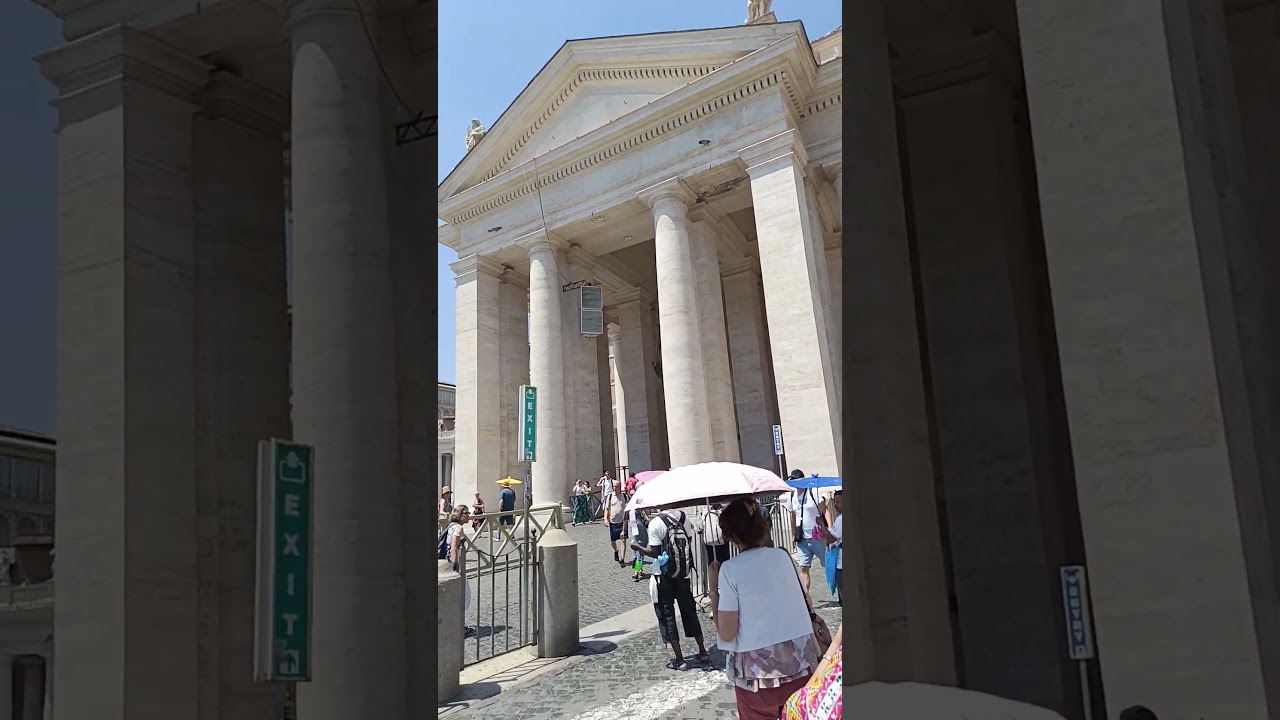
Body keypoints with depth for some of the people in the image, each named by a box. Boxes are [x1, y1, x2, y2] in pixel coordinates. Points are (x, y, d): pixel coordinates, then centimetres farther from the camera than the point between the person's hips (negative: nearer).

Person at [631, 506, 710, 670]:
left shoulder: (655, 523, -17)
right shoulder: (681, 516, -2)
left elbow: (654, 552, -17)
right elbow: (690, 539, 3)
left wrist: (638, 547, -2)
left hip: (664, 575, -5)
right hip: (683, 572, 5)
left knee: (666, 614, 5)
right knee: (689, 610, 19)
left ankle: (679, 659, 5)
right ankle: (702, 652, 24)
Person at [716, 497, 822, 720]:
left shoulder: (731, 569, -10)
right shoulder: (783, 556, 3)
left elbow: (726, 634, -11)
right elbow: (805, 601, 17)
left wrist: (713, 589, -3)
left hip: (758, 672, -4)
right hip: (802, 663, 4)